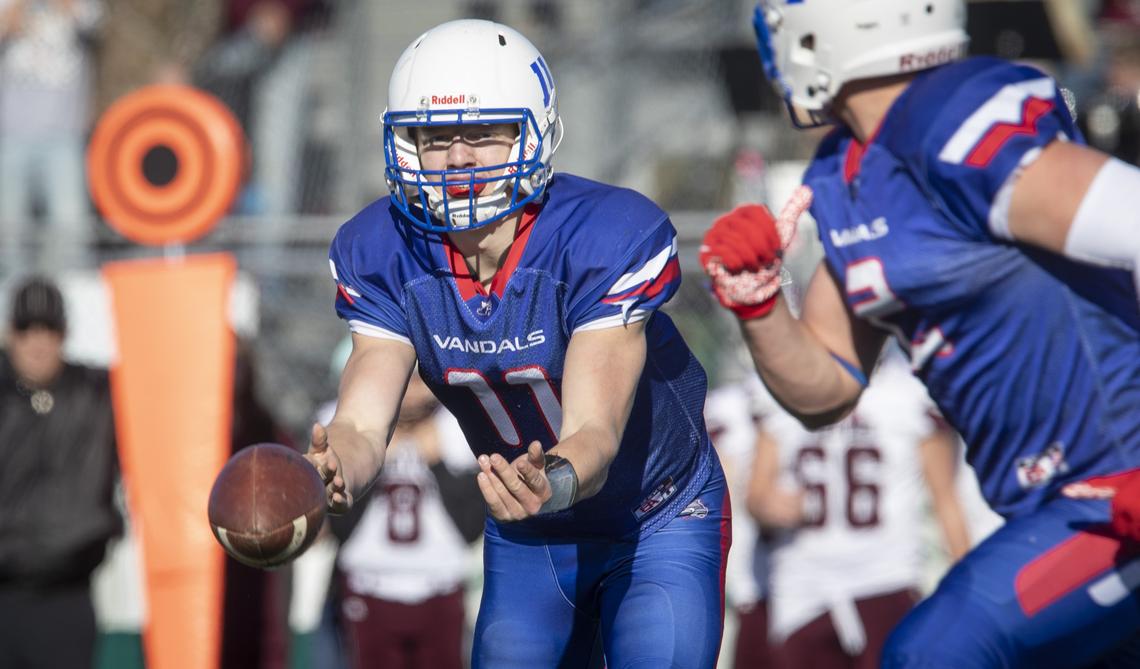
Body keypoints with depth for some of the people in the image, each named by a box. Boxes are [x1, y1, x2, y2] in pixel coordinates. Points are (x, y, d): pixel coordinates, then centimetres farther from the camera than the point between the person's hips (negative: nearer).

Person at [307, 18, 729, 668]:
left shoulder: (606, 238, -29)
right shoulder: (386, 255, -15)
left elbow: (594, 437, -35)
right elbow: (364, 424, -22)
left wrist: (552, 483, -59)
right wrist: (335, 473, -47)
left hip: (657, 523, -4)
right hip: (528, 540, 4)